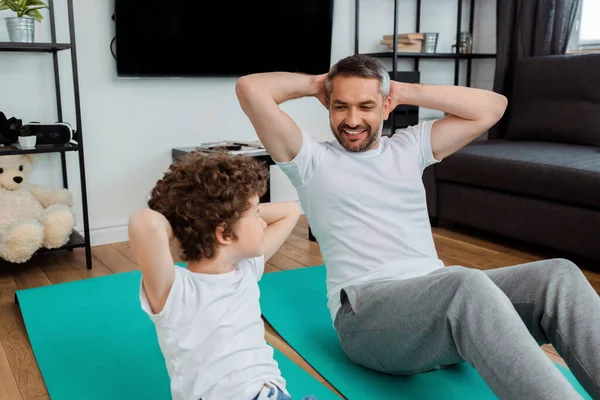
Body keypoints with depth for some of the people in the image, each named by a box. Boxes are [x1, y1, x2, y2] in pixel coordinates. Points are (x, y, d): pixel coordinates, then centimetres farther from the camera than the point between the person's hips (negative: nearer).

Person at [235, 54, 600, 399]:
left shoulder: (409, 147, 20)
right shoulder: (311, 159, 8)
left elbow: (493, 106, 15)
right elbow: (250, 89, -3)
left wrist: (406, 91, 14)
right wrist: (315, 83, 13)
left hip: (442, 295, 6)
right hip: (367, 308, -5)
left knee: (558, 274, -19)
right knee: (467, 283, -37)